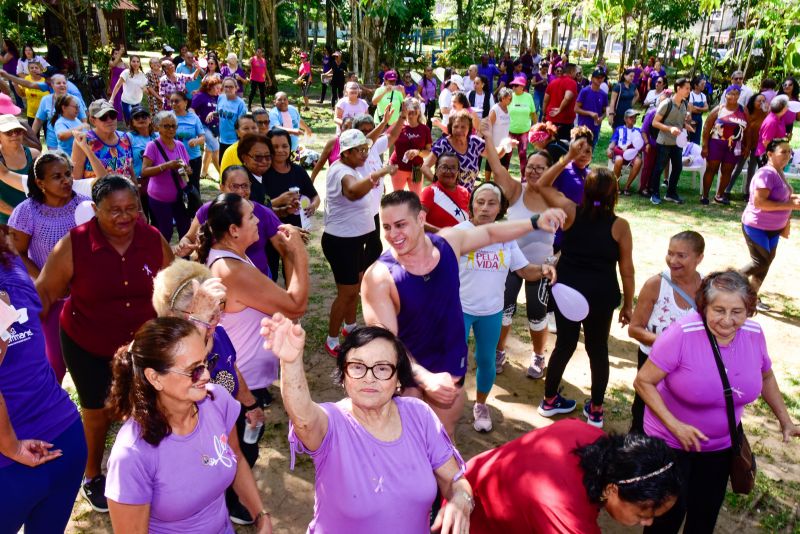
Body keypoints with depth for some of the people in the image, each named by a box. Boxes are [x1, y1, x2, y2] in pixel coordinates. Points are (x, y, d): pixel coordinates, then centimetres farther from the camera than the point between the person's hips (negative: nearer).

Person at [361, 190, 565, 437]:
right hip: (406, 373, -4)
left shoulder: (448, 242, -10)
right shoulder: (379, 276, -25)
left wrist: (535, 222, 5)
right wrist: (425, 378, -40)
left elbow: (490, 233, 10)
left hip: (450, 369, 4)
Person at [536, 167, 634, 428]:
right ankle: (596, 410, 25)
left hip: (567, 290, 2)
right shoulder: (619, 226, -9)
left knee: (564, 344, 16)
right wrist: (628, 304, 6)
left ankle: (549, 400, 30)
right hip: (601, 295, -2)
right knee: (598, 349, 14)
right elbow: (627, 270, -4)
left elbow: (542, 185, 4)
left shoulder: (571, 212, -7)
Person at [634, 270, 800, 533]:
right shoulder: (682, 334, -28)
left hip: (721, 444, 5)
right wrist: (675, 425, -27)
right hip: (671, 442, -5)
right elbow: (643, 382, -22)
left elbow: (765, 376, 10)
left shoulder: (754, 334, -11)